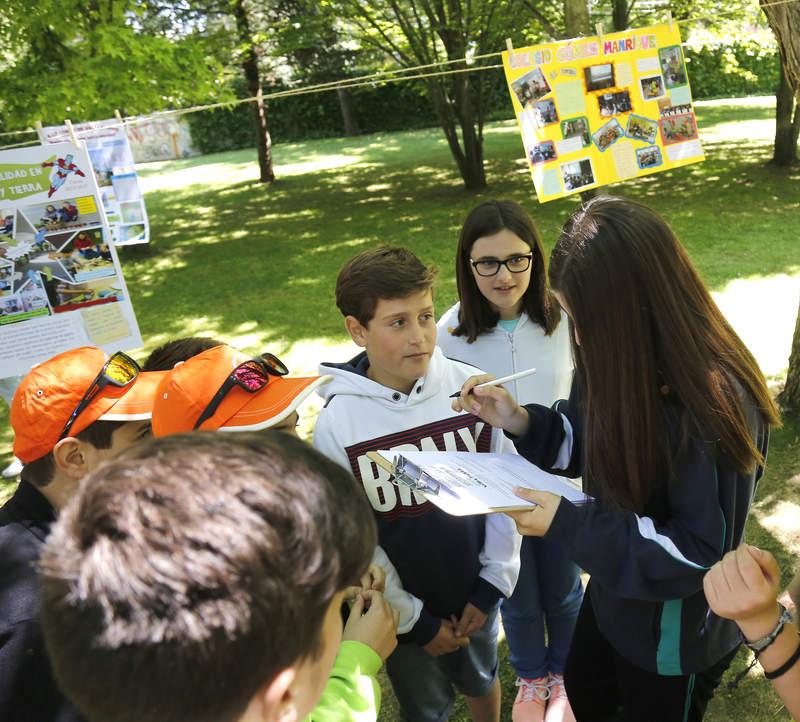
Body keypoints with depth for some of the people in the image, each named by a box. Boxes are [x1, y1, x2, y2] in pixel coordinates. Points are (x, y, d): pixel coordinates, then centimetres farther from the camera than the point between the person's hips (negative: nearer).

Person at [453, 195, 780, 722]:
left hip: (677, 636, -7)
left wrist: (569, 524, -32)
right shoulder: (622, 362, -12)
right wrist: (519, 420, -14)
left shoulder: (718, 403, -34)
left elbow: (702, 552, -29)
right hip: (612, 596, 7)